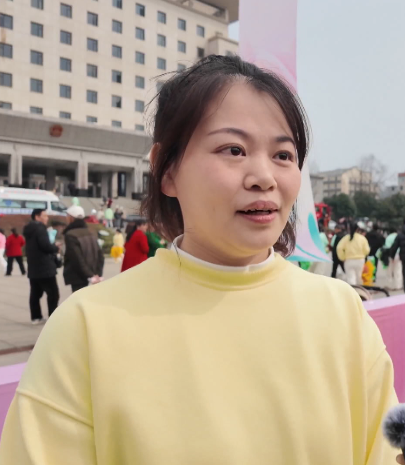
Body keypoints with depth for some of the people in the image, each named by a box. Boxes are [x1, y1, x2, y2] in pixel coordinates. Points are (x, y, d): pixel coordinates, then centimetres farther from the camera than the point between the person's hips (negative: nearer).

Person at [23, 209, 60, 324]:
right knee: (53, 293, -3)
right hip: (45, 268, -9)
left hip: (33, 269, 9)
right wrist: (56, 247, -3)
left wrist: (53, 247, 13)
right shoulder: (40, 228, -14)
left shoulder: (29, 230, 16)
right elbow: (46, 246, -23)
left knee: (35, 294, 11)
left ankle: (36, 317, 16)